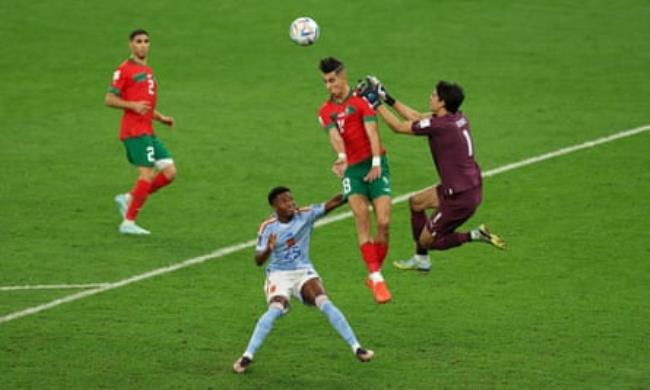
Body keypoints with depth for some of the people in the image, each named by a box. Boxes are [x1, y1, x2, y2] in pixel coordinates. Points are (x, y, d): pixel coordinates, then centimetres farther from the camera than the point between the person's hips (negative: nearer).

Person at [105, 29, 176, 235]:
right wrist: (133, 105, -21)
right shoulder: (125, 69, -4)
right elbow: (110, 99, -8)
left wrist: (161, 118, 16)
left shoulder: (148, 71, 23)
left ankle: (129, 199, 11)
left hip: (148, 132, 8)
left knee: (169, 172, 0)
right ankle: (128, 222, -8)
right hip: (134, 130, -8)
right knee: (147, 173, -14)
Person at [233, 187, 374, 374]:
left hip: (304, 271, 2)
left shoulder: (305, 215, -6)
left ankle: (356, 347, -14)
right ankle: (247, 356, -23)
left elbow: (331, 204, -15)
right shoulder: (267, 227, -9)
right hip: (279, 274, -2)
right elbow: (258, 260, -11)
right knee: (275, 309, -27)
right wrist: (268, 249, -32)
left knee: (325, 303, -20)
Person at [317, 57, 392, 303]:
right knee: (362, 220, -16)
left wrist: (376, 163, -21)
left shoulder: (361, 100, 3)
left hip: (375, 165, -2)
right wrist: (341, 157, -28)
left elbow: (372, 131, -8)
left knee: (383, 223, -10)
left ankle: (374, 275, 7)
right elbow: (335, 135, -6)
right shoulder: (325, 111, 12)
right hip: (352, 169, 2)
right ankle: (376, 277, -18)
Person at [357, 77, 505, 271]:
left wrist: (376, 104, -2)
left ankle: (475, 236, -5)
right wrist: (389, 99, 15)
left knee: (427, 240, 5)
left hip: (461, 197, -9)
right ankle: (421, 259, 33)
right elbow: (416, 117, 15)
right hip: (471, 185, 9)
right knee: (416, 202, 26)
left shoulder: (439, 126, -23)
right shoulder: (458, 117, 3)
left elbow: (399, 126, -12)